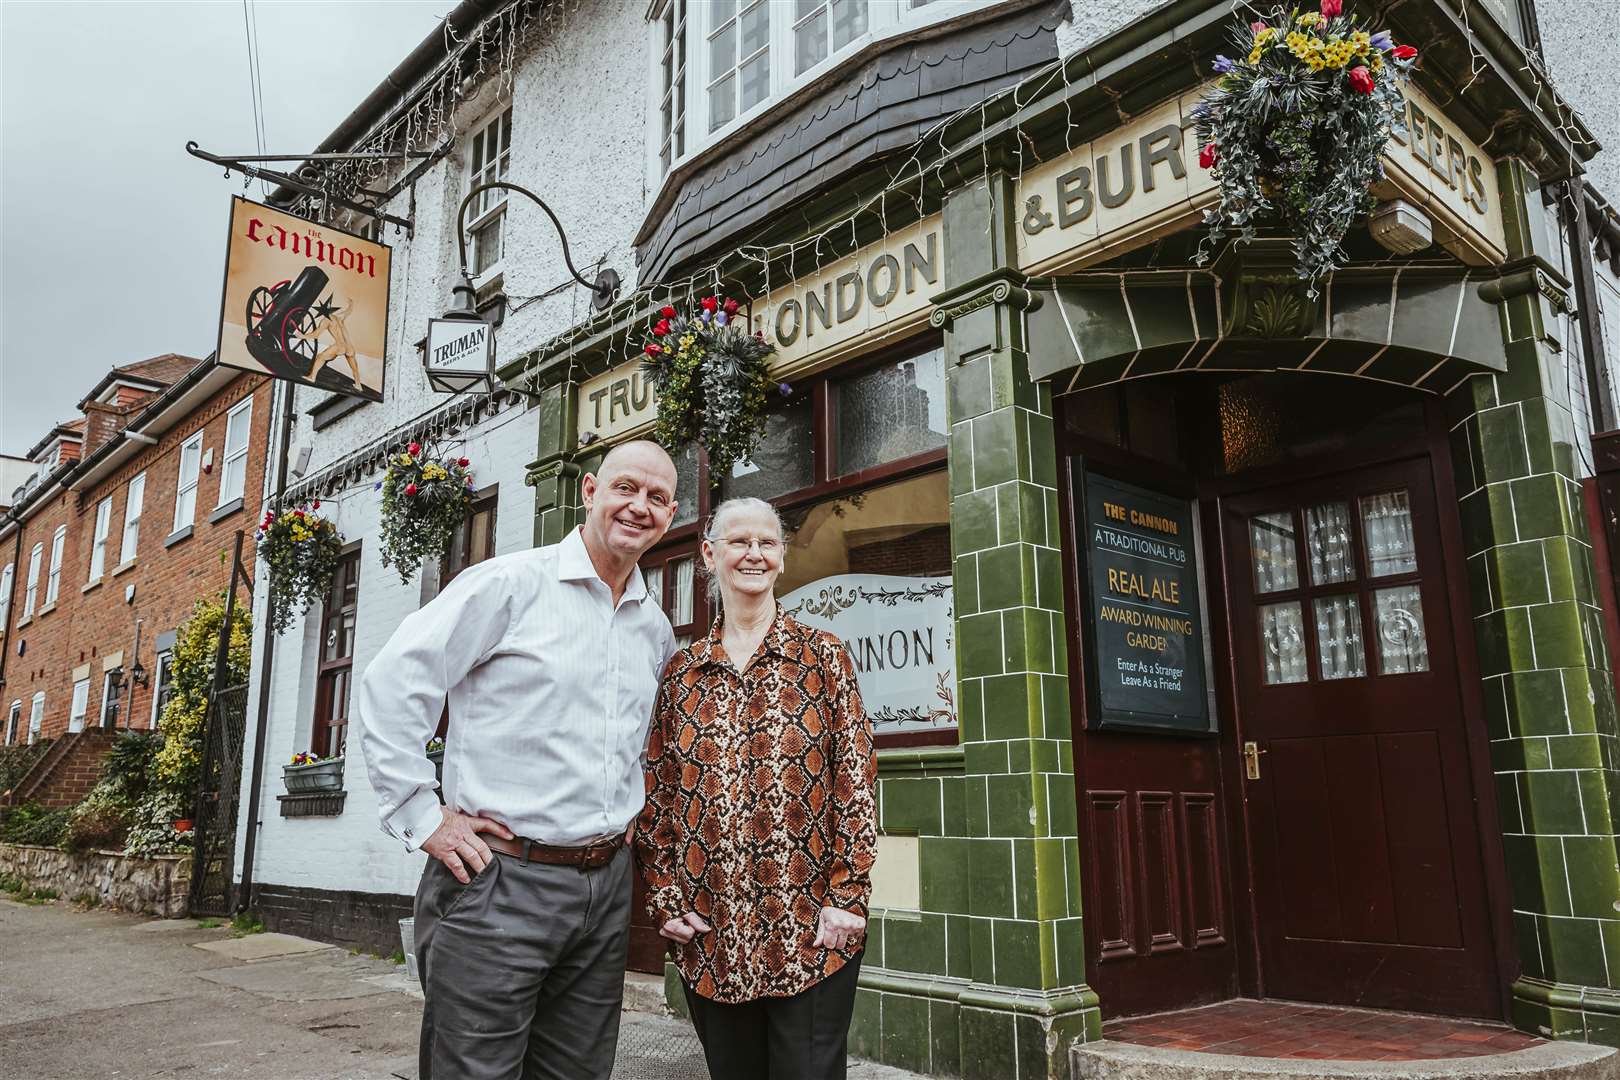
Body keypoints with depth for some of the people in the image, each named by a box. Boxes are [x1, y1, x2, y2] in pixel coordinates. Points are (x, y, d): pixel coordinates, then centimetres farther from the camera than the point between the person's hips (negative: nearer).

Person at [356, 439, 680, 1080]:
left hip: (606, 889, 6)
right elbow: (391, 684, -12)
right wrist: (422, 818, -12)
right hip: (499, 882, -6)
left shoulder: (655, 627, 11)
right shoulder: (511, 583, -8)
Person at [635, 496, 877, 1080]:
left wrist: (847, 899, -9)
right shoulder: (681, 670, 7)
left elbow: (857, 784, -3)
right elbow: (656, 794, 9)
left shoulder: (823, 656, 0)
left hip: (811, 933, -2)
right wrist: (665, 899, 2)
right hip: (710, 936, 3)